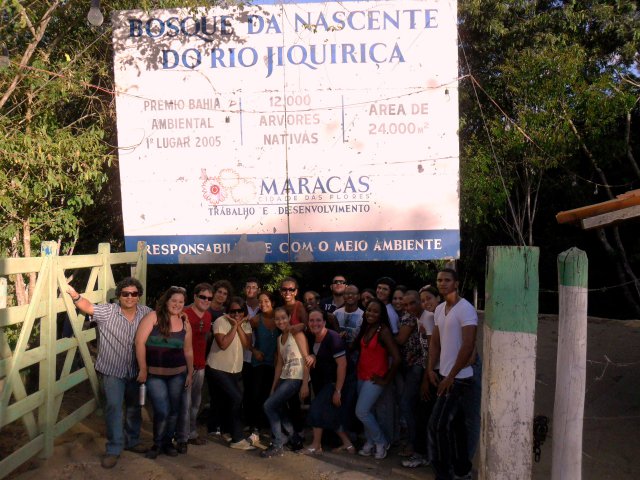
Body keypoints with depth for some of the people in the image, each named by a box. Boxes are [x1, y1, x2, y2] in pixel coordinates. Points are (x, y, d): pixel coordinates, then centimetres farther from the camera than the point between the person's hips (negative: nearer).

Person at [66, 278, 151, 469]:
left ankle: (132, 441, 36)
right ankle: (114, 449, 6)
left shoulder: (147, 313, -3)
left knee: (134, 407, 17)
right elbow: (88, 307, -28)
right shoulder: (107, 311, -13)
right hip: (112, 369, -4)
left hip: (136, 370, 4)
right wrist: (75, 295, -45)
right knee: (113, 407, -8)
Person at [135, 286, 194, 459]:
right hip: (154, 374, -4)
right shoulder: (153, 317, -9)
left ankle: (168, 442, 33)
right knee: (162, 411, -8)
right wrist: (143, 369, -13)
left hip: (177, 374, 4)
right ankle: (157, 444, 18)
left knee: (174, 410, 11)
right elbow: (139, 342, -13)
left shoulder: (185, 323, 5)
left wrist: (190, 373, 13)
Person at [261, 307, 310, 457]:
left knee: (269, 405, -10)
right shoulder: (280, 339, 14)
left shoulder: (296, 333, -8)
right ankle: (295, 437, 29)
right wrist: (273, 387, 12)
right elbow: (280, 364, 15)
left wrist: (305, 384, -18)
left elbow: (306, 358, -13)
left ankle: (278, 445, 1)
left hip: (297, 378, -8)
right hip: (284, 378, 8)